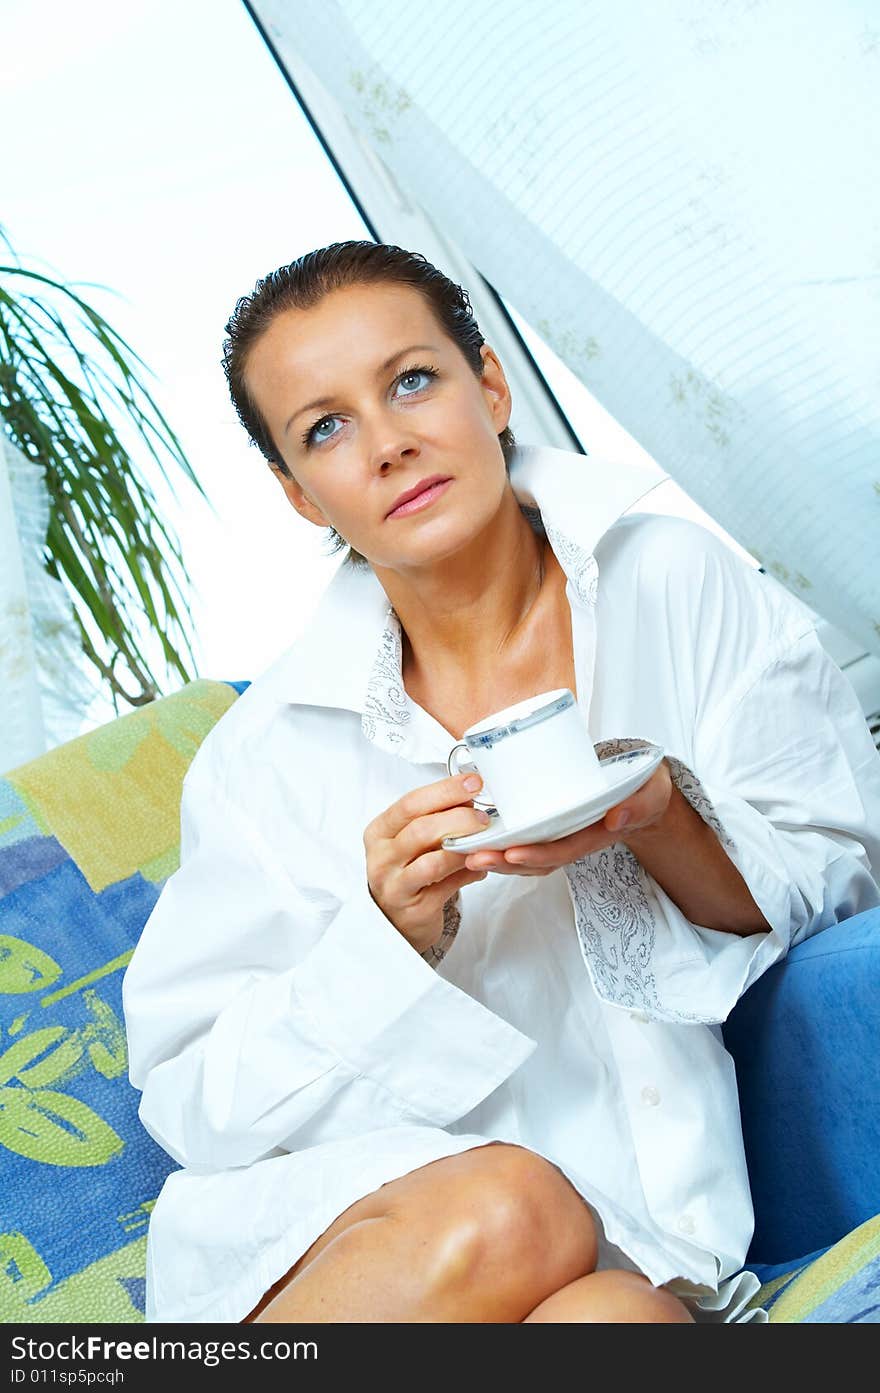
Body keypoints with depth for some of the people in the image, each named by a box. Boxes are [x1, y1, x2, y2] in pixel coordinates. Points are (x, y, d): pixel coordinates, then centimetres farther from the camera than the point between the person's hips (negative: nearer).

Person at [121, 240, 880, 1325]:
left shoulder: (677, 587, 0)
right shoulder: (273, 755, -2)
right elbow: (199, 1100, -2)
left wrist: (659, 824, -17)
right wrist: (390, 937, -19)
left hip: (639, 1239, -2)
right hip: (343, 1213, 2)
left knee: (606, 1317, -35)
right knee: (504, 1215, -32)